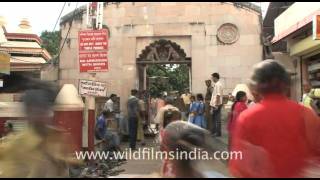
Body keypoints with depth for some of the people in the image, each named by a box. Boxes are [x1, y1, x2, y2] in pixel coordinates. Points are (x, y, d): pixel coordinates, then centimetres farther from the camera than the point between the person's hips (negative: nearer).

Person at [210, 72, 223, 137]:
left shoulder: (218, 84, -15)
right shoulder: (216, 84, 14)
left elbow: (218, 95, -21)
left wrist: (216, 105, -22)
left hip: (217, 105, -10)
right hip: (214, 104, 10)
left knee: (217, 119, -3)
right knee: (214, 118, 16)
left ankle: (218, 132, 4)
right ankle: (214, 131, 26)